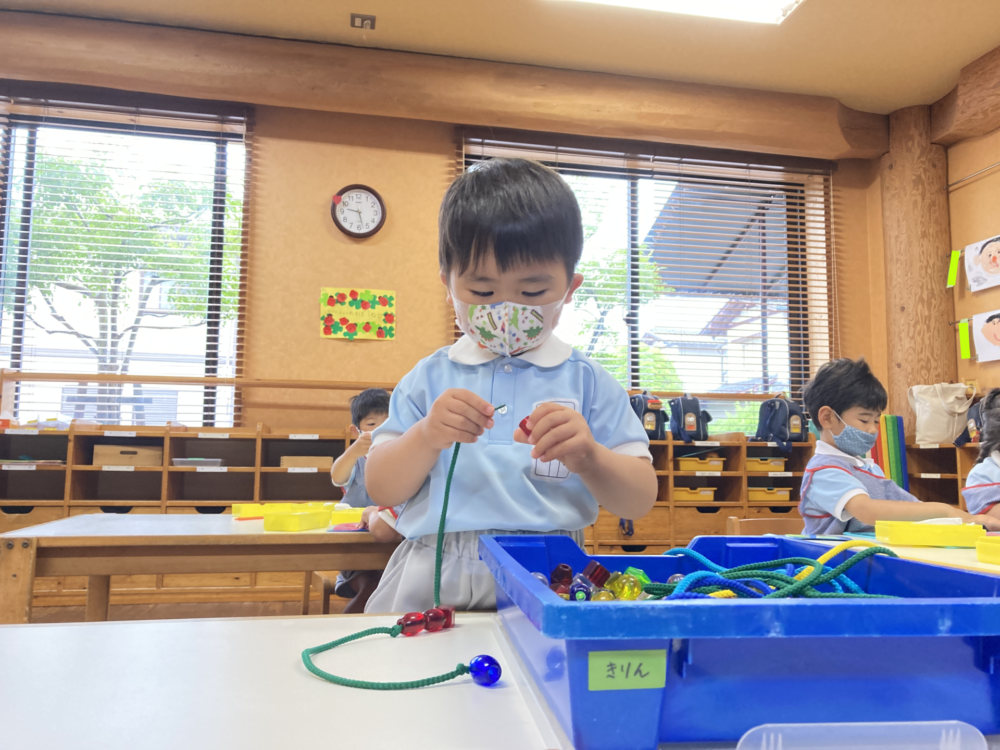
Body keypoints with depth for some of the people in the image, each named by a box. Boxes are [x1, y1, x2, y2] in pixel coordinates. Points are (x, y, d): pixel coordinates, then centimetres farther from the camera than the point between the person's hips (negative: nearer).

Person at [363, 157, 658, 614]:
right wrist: (426, 436, -13)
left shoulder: (587, 382, 6)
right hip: (434, 583, 2)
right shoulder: (429, 378, 10)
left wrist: (586, 456, -17)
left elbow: (640, 500, 3)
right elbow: (382, 490, 7)